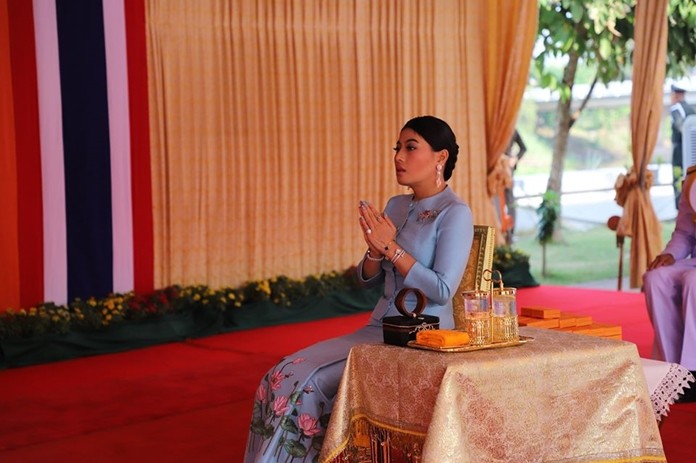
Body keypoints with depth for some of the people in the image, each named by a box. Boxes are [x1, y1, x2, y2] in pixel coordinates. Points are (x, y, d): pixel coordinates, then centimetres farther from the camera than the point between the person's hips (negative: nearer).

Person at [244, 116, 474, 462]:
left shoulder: (455, 213, -9)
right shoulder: (395, 206, 13)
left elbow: (443, 290, -17)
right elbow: (368, 278, 14)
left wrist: (390, 247, -16)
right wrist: (375, 249, -7)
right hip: (380, 328, 7)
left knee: (311, 383, -21)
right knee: (287, 375, -12)